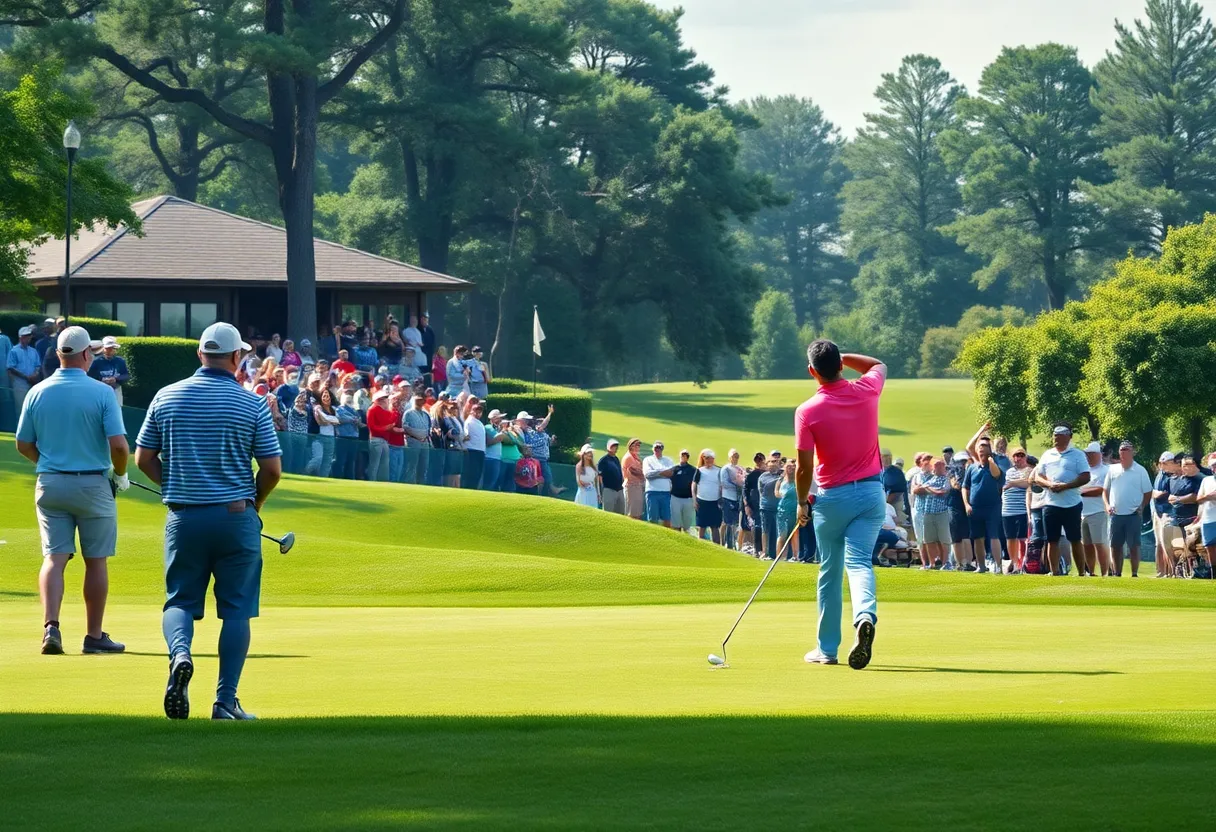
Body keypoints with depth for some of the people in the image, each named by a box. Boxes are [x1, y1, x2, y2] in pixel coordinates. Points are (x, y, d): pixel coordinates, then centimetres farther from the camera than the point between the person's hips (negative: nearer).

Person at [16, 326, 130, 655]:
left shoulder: (37, 393, 0)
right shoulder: (101, 393, -11)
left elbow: (23, 445, 7)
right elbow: (118, 444, -16)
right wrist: (121, 474, 4)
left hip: (50, 483, 3)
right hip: (93, 484, -3)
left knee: (54, 557, 2)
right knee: (96, 561, 8)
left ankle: (51, 626, -17)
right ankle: (94, 636, 13)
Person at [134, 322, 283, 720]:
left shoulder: (166, 397, 2)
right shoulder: (252, 405, -5)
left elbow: (143, 458, 5)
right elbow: (272, 469, -4)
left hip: (184, 517, 2)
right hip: (236, 516, -2)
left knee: (180, 601, 12)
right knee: (236, 609, 5)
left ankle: (180, 654, -20)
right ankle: (226, 700, 1)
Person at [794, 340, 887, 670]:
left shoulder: (808, 411, -14)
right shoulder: (867, 391, -4)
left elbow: (805, 467, -9)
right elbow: (879, 365, 22)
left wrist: (802, 502, 6)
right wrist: (843, 358, 17)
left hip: (832, 497, -2)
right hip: (871, 491, 2)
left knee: (829, 571, 10)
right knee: (859, 562, -5)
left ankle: (827, 648, 16)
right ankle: (865, 615, -35)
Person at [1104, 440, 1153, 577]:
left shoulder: (1140, 471, -1)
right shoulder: (1113, 470, 8)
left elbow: (1148, 493, 3)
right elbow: (1105, 490, 14)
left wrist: (1141, 507, -7)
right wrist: (1107, 505, -1)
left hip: (1133, 515, -4)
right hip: (1116, 514, 4)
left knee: (1134, 546, -4)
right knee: (1115, 546, 8)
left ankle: (1135, 575, -1)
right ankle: (1117, 574, 17)